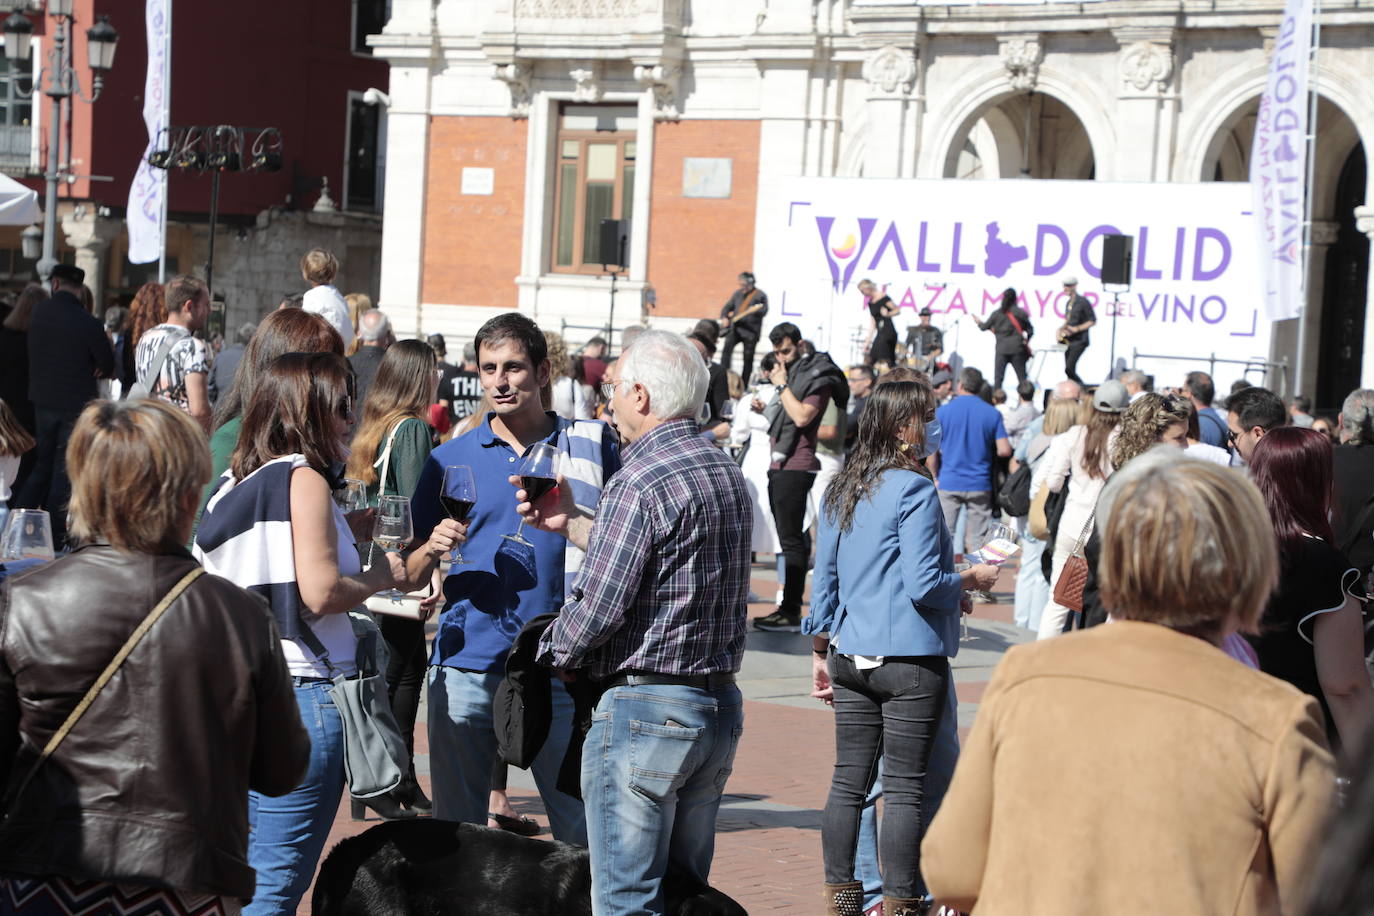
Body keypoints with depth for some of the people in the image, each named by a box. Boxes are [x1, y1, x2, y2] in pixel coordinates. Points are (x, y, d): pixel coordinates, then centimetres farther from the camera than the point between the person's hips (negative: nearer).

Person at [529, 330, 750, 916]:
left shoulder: (640, 482, -17)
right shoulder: (727, 474, 12)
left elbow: (599, 603, -18)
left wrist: (550, 652, 1)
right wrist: (571, 525, 21)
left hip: (645, 710, -9)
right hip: (720, 706, 9)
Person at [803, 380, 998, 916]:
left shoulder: (839, 490, 9)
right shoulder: (914, 490, -12)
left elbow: (824, 578, 13)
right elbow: (922, 585, -17)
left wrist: (821, 651, 20)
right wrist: (972, 579, 0)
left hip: (850, 658, 7)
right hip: (909, 660, -7)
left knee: (849, 779, 10)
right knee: (904, 787, -1)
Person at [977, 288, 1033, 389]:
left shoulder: (996, 314, 1)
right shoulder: (1020, 312, -3)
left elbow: (985, 327, 10)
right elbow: (1030, 330, -1)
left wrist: (979, 323, 32)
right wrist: (1026, 340, 18)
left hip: (1001, 349, 1)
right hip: (1017, 348, -1)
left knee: (998, 377, 4)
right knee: (1022, 377, 4)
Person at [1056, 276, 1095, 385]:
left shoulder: (1082, 301, -10)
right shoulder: (1069, 303, 14)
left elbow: (1093, 321, -9)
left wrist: (1076, 329, -17)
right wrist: (1063, 329, 5)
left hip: (1079, 341, -8)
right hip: (1069, 341, 8)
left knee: (1069, 369, -18)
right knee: (1068, 370, 5)